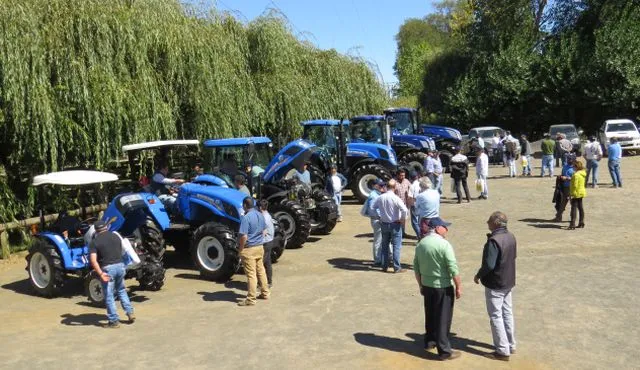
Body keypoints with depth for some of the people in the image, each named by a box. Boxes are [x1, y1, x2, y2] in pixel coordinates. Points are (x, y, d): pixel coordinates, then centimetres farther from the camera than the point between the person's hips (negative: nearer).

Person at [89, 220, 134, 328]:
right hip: (120, 265, 5)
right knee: (121, 290, 24)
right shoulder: (116, 236, 8)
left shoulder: (94, 242, -5)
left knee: (109, 296, 5)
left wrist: (100, 273, -20)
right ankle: (130, 313, 20)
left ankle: (114, 321, 9)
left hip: (107, 269, -5)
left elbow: (93, 260, -17)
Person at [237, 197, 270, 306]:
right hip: (260, 247, 8)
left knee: (251, 274, -2)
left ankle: (251, 299, 5)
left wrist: (240, 249, -12)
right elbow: (264, 231, 15)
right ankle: (265, 293, 30)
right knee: (261, 270, 19)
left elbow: (244, 237, -24)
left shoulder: (246, 217, -20)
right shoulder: (260, 215, 5)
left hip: (249, 249, -8)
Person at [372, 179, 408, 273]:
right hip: (395, 224, -5)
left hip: (384, 224, 5)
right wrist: (403, 219, -10)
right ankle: (397, 267, 4)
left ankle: (384, 266, 22)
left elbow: (374, 207, 10)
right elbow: (404, 210, -26)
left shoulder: (380, 198, -3)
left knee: (384, 245, 16)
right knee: (396, 246, 3)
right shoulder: (396, 198, -18)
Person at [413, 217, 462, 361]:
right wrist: (459, 286, -9)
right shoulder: (444, 244, -17)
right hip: (443, 287, -6)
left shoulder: (420, 244, 4)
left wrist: (420, 285, 19)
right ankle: (444, 351, 10)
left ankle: (429, 341, 34)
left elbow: (416, 267, 10)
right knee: (443, 318, 2)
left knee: (430, 315, 21)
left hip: (427, 285, 7)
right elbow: (453, 268, -18)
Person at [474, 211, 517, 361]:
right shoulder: (511, 237, 2)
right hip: (509, 282, 9)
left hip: (495, 284, -9)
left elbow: (489, 265, -27)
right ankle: (511, 345, 29)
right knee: (507, 313, 18)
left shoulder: (493, 241, -25)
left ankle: (503, 351, 8)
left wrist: (478, 276, -11)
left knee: (496, 316, 2)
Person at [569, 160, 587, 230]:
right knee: (580, 207, 14)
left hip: (576, 193, -10)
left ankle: (572, 224, -11)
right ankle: (581, 223, 21)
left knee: (574, 208, -8)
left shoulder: (576, 175, -20)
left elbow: (575, 186, -21)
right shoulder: (583, 173, 9)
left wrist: (572, 194, -17)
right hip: (582, 192, 10)